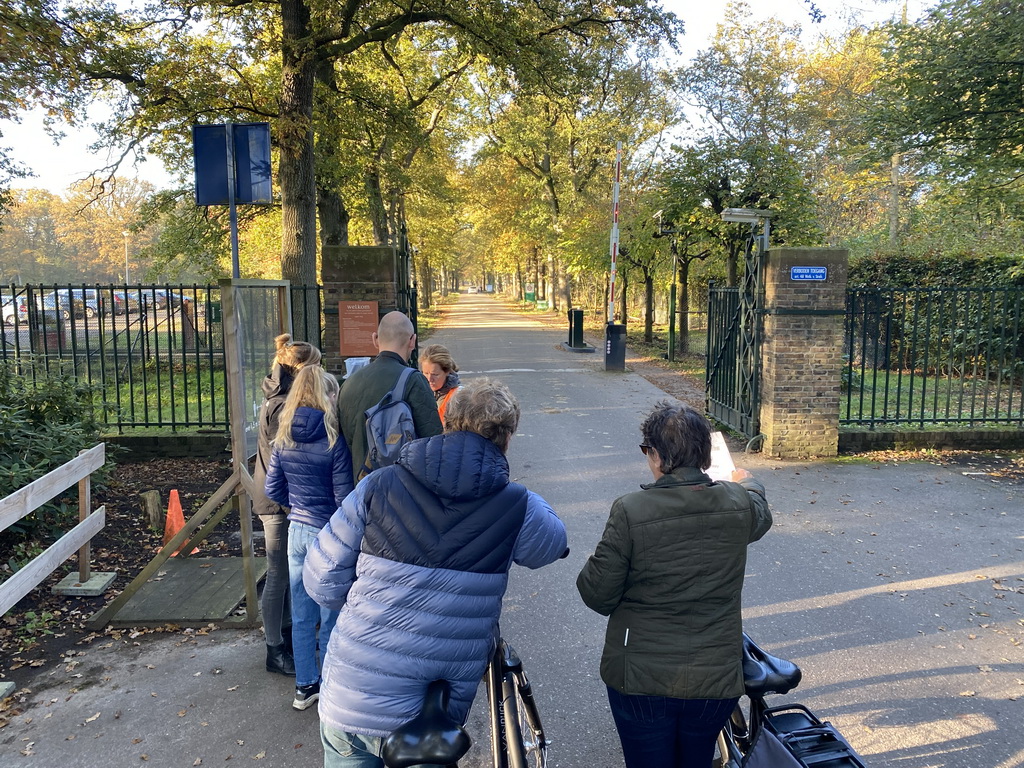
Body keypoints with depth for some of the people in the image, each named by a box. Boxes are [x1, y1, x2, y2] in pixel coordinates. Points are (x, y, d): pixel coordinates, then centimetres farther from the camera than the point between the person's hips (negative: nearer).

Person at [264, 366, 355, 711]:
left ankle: (305, 686, 30)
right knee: (331, 618, 8)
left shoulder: (283, 439, 1)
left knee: (302, 616, 16)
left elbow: (272, 490, 6)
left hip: (297, 531, 6)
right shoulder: (333, 439, -18)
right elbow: (343, 497, -16)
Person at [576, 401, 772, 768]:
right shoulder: (740, 505, -8)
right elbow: (761, 516, 19)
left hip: (641, 682, -3)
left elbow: (598, 596, -14)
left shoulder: (630, 511, -20)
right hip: (716, 680, 4)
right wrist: (749, 484, 41)